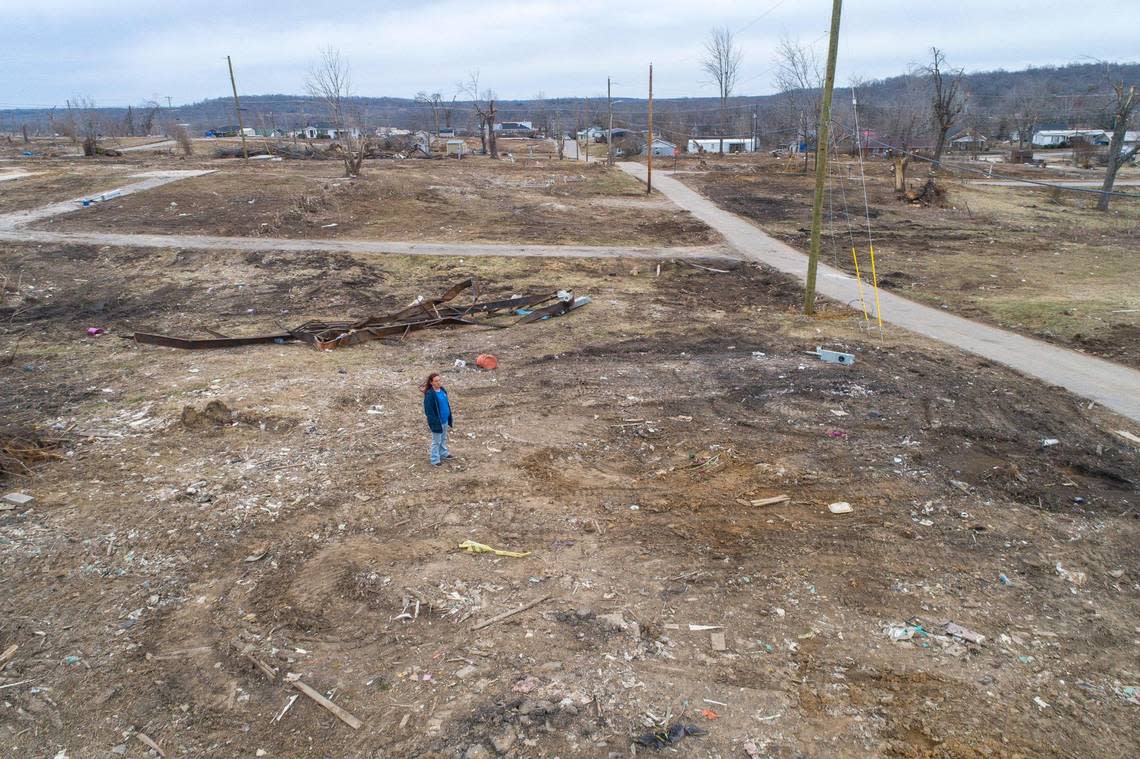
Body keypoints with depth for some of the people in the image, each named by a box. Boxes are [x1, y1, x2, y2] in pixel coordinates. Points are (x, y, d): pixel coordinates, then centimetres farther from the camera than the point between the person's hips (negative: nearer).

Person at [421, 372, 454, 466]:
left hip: (445, 420, 7)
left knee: (444, 438, 23)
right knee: (436, 441, 6)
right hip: (437, 422, -7)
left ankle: (443, 454, 41)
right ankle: (435, 460, 18)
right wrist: (435, 422, -21)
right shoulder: (429, 394, -22)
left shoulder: (442, 390, 1)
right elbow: (428, 410, -20)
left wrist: (450, 416, 14)